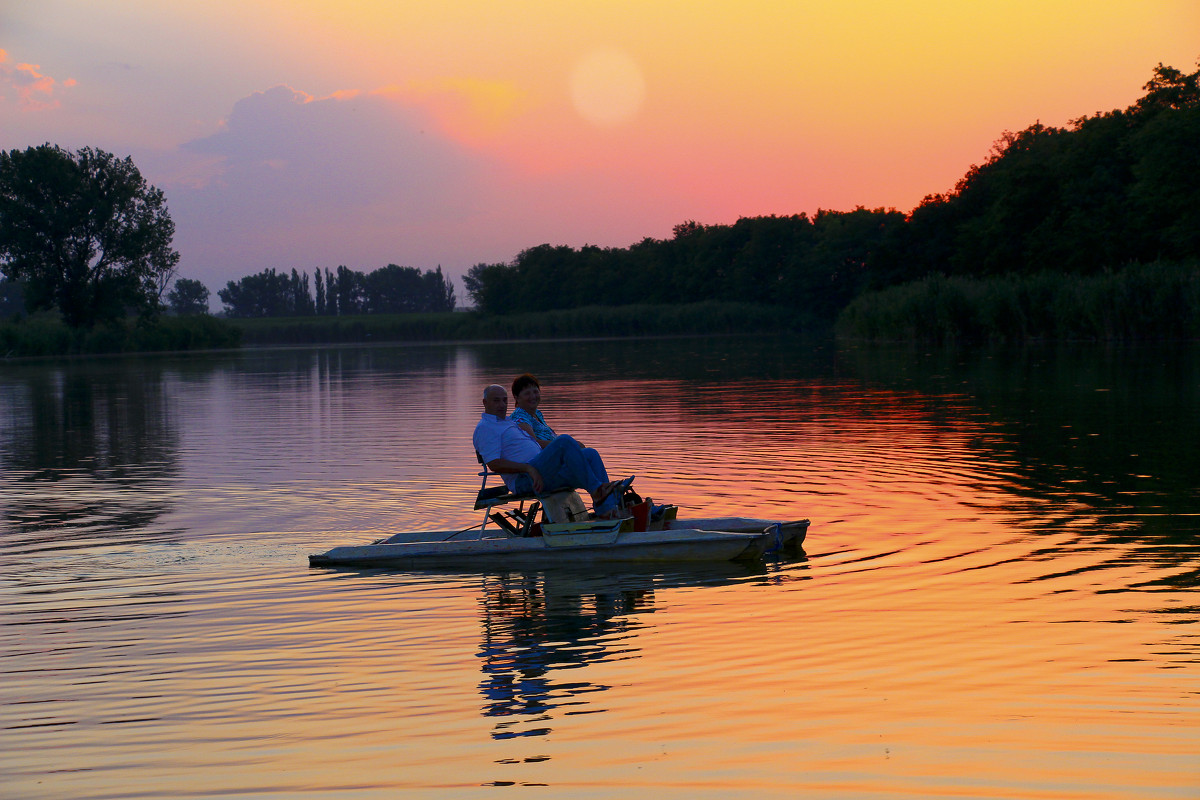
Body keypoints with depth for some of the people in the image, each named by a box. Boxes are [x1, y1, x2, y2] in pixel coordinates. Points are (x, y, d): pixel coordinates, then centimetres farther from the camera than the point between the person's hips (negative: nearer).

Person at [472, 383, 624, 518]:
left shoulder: (507, 422, 31)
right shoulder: (485, 428, 0)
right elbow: (494, 464, -14)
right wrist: (529, 468, -25)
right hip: (523, 480, -10)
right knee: (565, 441, -27)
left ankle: (607, 510, -21)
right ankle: (596, 490, -28)